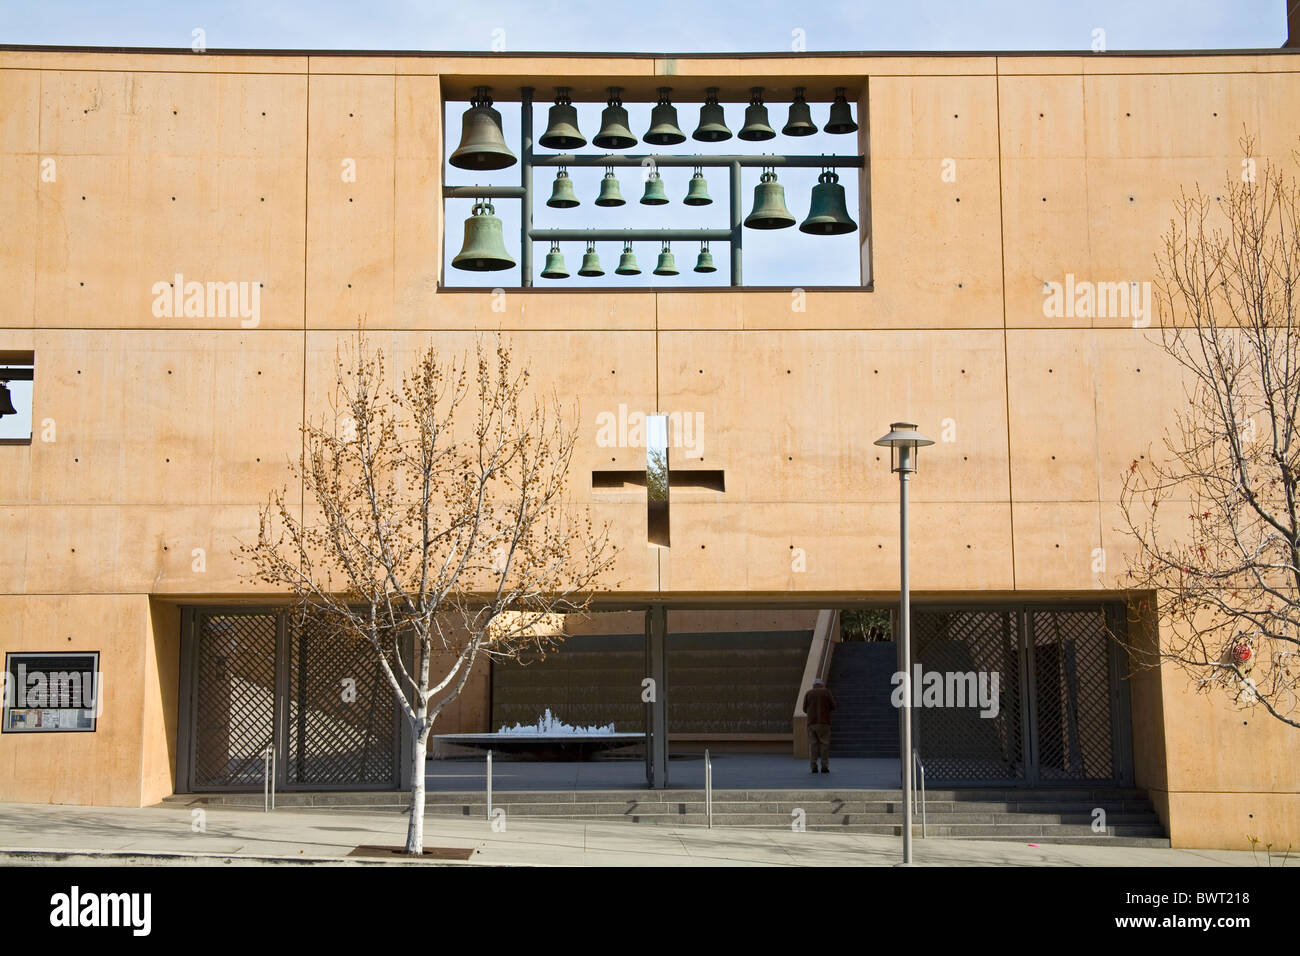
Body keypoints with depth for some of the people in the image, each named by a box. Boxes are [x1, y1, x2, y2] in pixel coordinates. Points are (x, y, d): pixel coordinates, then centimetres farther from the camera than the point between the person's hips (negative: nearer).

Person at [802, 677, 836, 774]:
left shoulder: (808, 693, 8)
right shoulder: (826, 692, 2)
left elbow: (805, 709, 11)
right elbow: (833, 707, 5)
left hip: (811, 722, 2)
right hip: (824, 722, -2)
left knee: (813, 745, 4)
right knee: (824, 744, 2)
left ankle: (813, 767, -3)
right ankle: (824, 767, -2)